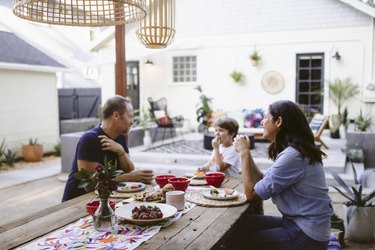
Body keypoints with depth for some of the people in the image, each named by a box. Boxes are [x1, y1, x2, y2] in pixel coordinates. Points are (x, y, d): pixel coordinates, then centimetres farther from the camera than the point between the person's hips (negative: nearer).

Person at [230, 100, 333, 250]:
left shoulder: (292, 155, -24)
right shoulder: (292, 150, 7)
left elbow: (252, 194, -19)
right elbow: (262, 181, 10)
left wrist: (244, 153, -12)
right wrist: (246, 152, 2)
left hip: (306, 236, -8)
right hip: (297, 222, 9)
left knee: (236, 236, -1)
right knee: (239, 224, 7)